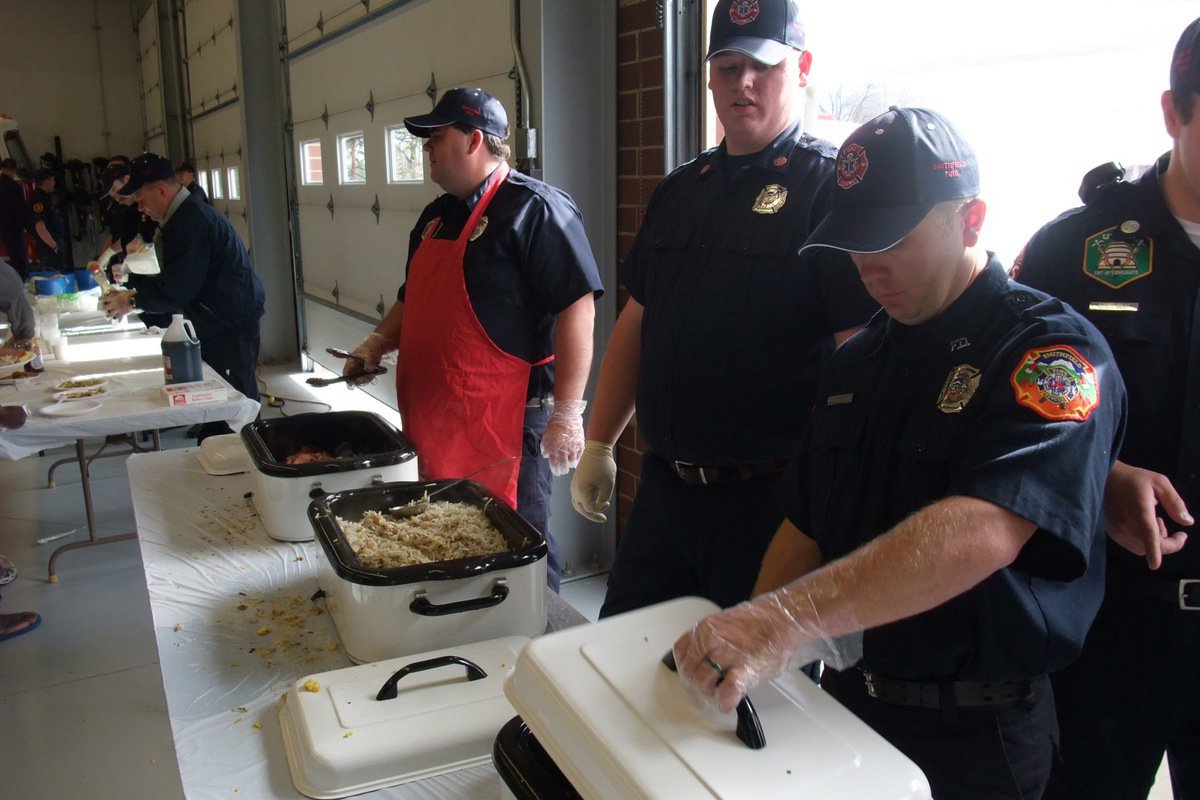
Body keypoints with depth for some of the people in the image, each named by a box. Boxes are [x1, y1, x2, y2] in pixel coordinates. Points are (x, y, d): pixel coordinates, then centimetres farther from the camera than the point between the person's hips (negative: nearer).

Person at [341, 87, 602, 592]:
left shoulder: (534, 209, -12)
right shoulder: (435, 217, 16)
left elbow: (577, 308, -19)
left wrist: (567, 412, -23)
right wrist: (378, 343, 10)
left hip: (504, 422, -9)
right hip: (434, 423, 9)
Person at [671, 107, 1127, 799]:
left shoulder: (1051, 349, -17)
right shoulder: (856, 360, 6)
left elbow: (983, 531, -34)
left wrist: (788, 619, -43)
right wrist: (743, 648, -4)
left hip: (976, 737, -6)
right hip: (846, 700, 6)